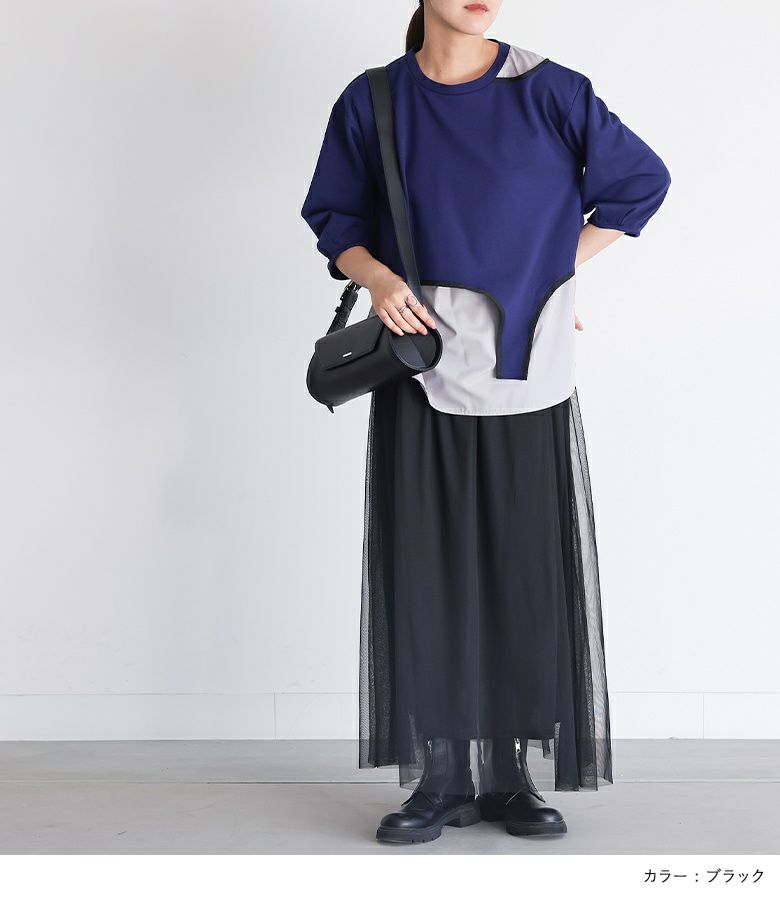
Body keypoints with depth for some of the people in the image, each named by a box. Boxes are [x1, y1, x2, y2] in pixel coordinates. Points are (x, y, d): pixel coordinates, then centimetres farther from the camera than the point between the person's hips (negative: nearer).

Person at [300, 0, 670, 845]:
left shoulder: (550, 93, 0)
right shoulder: (372, 103, 4)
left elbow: (640, 181, 10)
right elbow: (336, 220, 12)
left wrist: (549, 270, 5)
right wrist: (376, 277, -9)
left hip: (525, 369, 0)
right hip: (422, 371, 1)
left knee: (527, 570, 0)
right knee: (424, 570, 0)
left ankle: (509, 777, 11)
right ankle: (441, 780, 9)